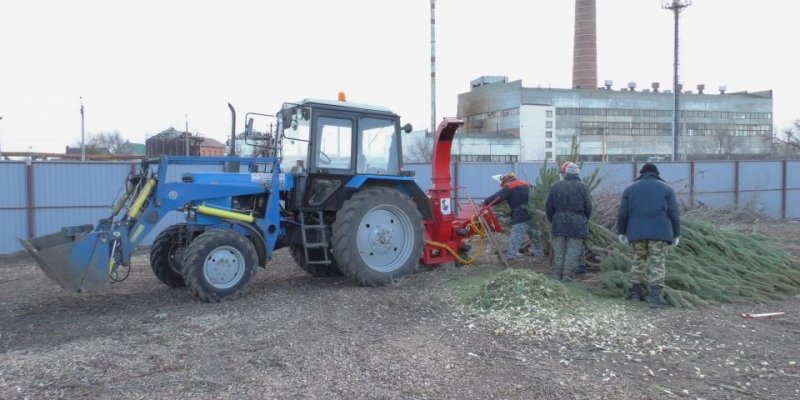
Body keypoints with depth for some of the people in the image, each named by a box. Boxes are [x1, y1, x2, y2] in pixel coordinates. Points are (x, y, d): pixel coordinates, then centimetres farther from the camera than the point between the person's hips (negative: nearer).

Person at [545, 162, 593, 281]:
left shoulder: (556, 186, 2)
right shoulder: (583, 187, -3)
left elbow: (548, 206, 3)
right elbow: (588, 208, -1)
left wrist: (552, 221, 16)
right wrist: (584, 221, 15)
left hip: (558, 224, 2)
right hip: (577, 225, -2)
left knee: (558, 251, 10)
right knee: (573, 251, 2)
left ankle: (556, 275, 11)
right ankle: (568, 276, -1)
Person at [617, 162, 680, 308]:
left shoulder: (630, 189, 11)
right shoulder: (666, 188, 8)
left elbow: (622, 213, 6)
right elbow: (674, 214, 3)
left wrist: (622, 232, 15)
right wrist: (676, 234, 10)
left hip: (637, 232, 2)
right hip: (659, 232, -2)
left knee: (638, 260, 14)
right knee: (657, 262, -3)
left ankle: (636, 292, 17)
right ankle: (656, 295, -12)